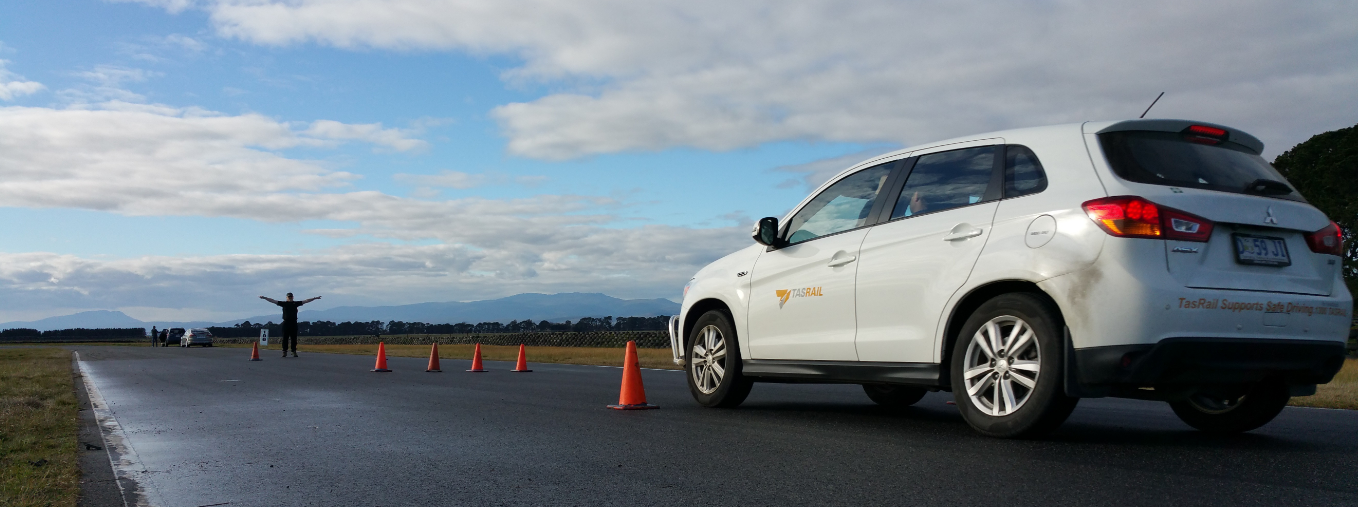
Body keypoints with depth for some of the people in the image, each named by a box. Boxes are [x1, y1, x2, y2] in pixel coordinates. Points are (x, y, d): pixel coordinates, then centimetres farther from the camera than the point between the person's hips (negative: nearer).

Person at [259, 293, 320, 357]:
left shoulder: (295, 303, 10)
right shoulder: (284, 303, 7)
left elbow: (305, 301, 11)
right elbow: (273, 301, 7)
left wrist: (315, 298, 10)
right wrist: (264, 298, 2)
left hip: (294, 323, 1)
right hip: (286, 322, -1)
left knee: (294, 338, 2)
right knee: (285, 338, 0)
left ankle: (294, 352, 7)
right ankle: (284, 351, 5)